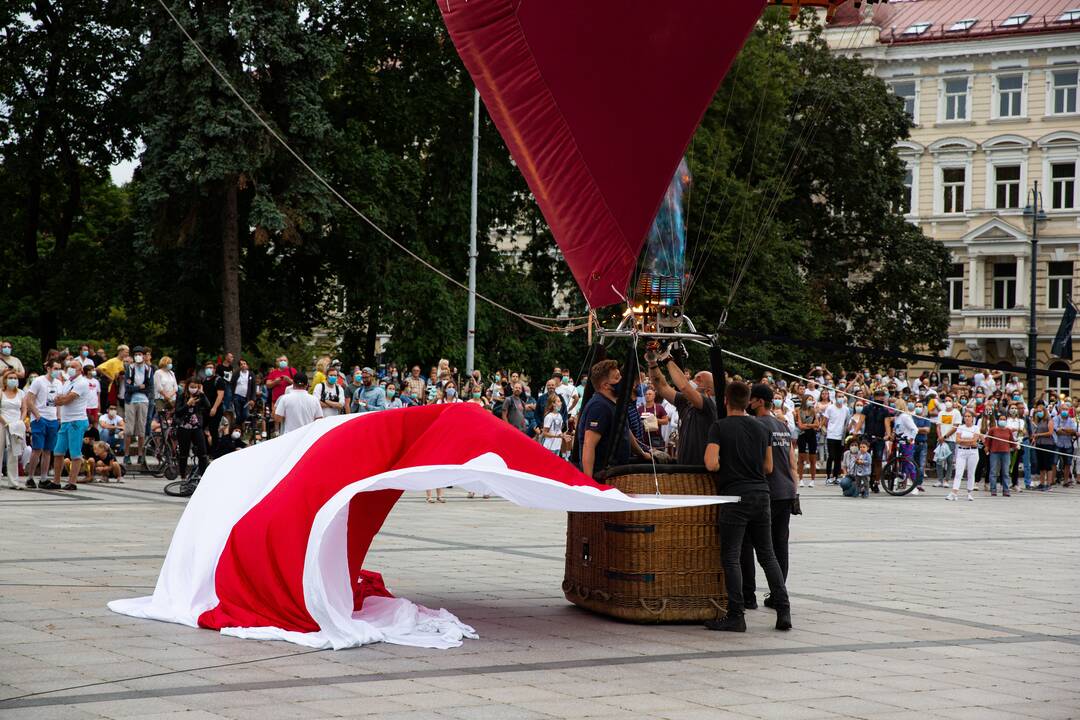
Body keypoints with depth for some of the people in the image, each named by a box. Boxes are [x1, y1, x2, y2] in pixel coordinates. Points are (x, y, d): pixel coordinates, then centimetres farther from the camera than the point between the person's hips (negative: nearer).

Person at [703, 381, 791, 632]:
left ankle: (736, 616, -3)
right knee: (767, 555, 11)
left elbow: (711, 464, -16)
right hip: (761, 494, 5)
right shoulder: (762, 428, 10)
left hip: (735, 497, -5)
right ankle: (783, 610, 6)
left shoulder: (719, 427, -6)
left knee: (731, 557, -1)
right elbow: (768, 467, 14)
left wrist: (725, 468, 5)